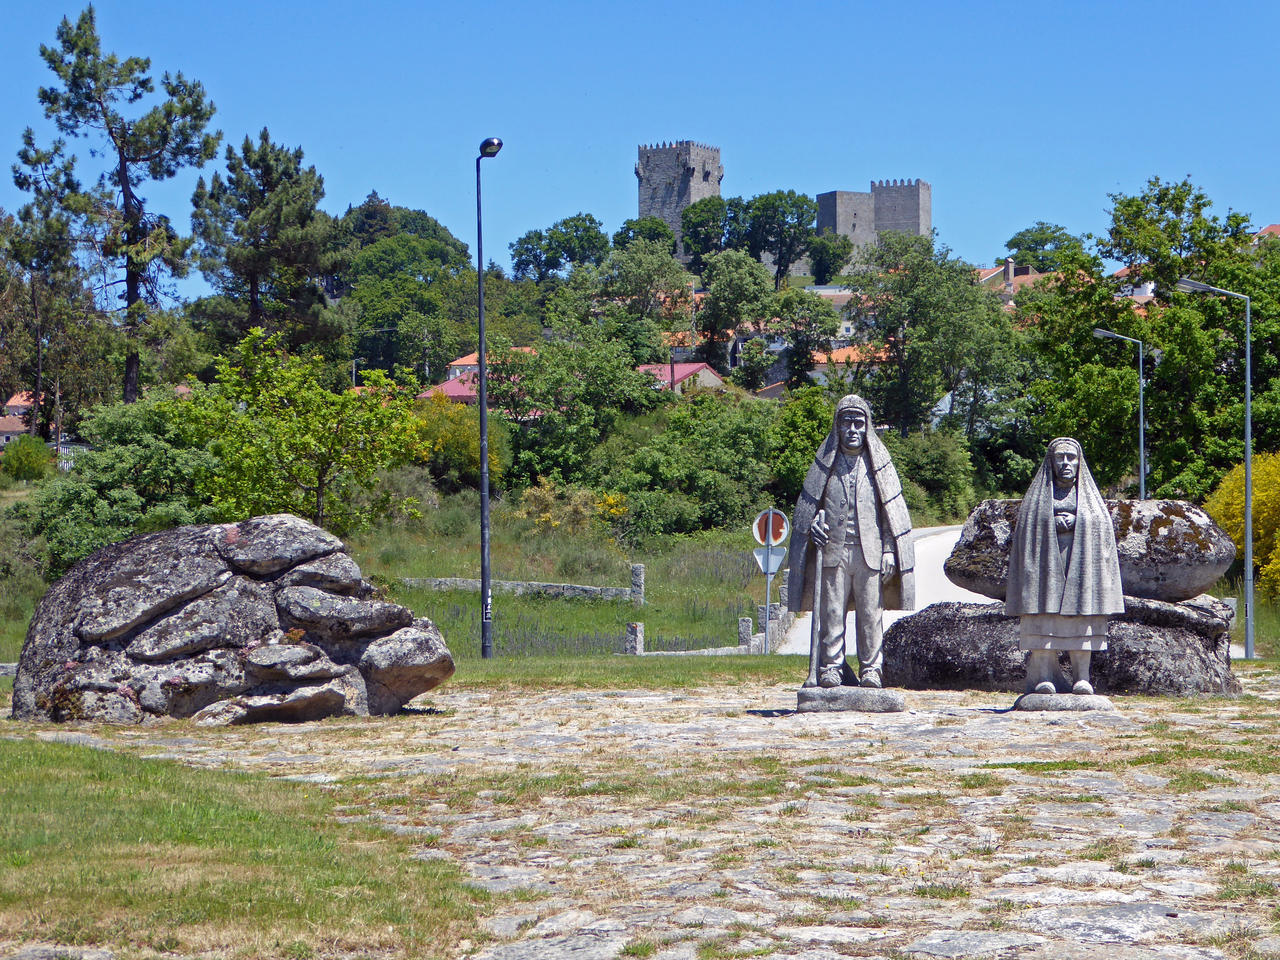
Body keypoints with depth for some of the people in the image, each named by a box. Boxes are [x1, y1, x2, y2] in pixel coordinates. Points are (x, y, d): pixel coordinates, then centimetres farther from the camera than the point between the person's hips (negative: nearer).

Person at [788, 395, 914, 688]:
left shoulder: (878, 463, 9)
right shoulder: (826, 461, 12)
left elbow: (891, 509, 8)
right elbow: (809, 503, 17)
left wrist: (889, 550, 0)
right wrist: (814, 524, -5)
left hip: (869, 551, -1)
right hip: (833, 550, 1)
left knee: (870, 614, -2)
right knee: (831, 612, -2)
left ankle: (871, 669, 3)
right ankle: (831, 667, 2)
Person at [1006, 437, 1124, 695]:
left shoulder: (1088, 494, 17)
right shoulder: (1039, 494, 15)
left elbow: (1103, 525, 9)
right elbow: (1026, 526, 8)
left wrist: (1074, 522, -4)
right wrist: (1054, 524, -5)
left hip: (1080, 564, 1)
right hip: (1046, 562, -1)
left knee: (1081, 624, -7)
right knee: (1043, 623, -11)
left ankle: (1082, 677, -8)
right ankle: (1044, 676, -14)